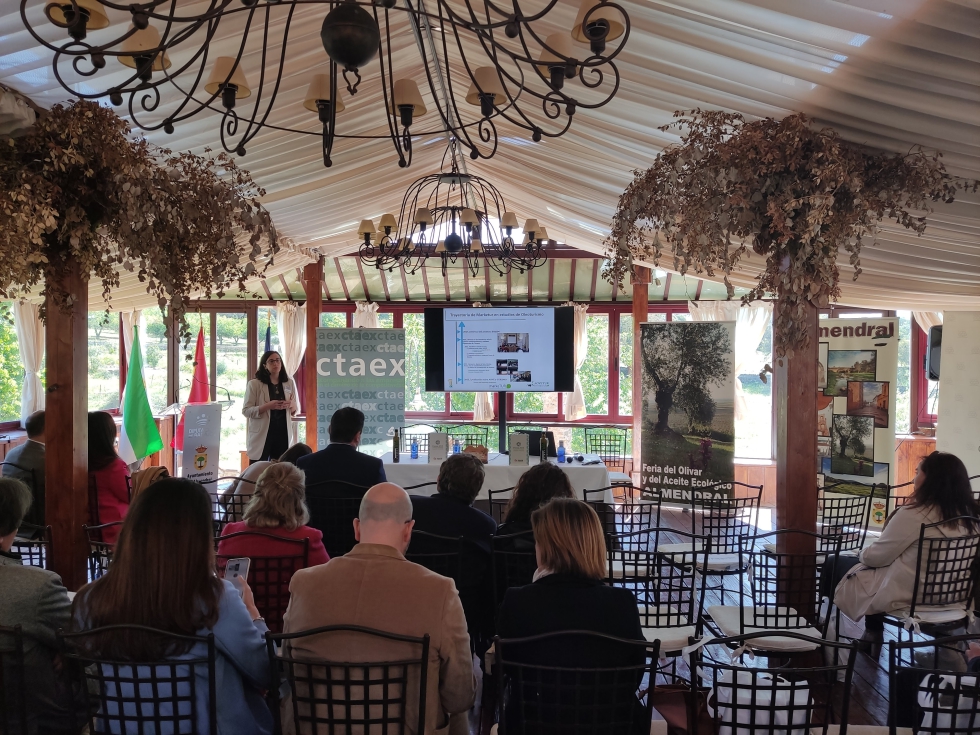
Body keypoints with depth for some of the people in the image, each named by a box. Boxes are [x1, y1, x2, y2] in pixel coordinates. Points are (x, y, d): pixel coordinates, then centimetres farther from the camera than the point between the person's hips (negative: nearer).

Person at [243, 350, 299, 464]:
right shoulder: (254, 384, -3)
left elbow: (296, 409, 15)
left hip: (283, 433, 4)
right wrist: (267, 406, -22)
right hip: (262, 434, -4)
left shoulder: (288, 383, 9)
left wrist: (292, 405, -9)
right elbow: (246, 411, -8)